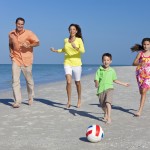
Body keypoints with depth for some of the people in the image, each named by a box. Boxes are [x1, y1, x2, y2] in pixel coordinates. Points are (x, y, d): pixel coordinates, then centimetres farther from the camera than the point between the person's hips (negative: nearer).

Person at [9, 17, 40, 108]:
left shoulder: (28, 33, -6)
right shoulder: (11, 34, 5)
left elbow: (37, 43, -7)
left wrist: (29, 45, -24)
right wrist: (11, 53, 5)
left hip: (26, 60, -2)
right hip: (16, 59, 2)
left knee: (29, 80, 10)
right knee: (15, 80, -10)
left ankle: (31, 98, 30)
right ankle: (17, 101, -8)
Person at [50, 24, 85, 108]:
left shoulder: (79, 40, -3)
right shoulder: (66, 40, 7)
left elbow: (83, 51, -14)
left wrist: (76, 48, -32)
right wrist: (56, 50, 12)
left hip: (77, 64, -2)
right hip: (67, 63, 2)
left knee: (77, 83, 9)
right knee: (68, 82, -14)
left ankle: (79, 100, 30)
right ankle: (69, 101, -6)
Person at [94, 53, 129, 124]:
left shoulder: (112, 71, 7)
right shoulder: (99, 70, 1)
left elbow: (115, 80, 18)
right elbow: (96, 79, -4)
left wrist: (124, 84, 23)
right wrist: (96, 84, -27)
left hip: (109, 89, -1)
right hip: (101, 89, 1)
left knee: (108, 103, -22)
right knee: (103, 105, 13)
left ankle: (109, 118, -21)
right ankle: (105, 114, 42)